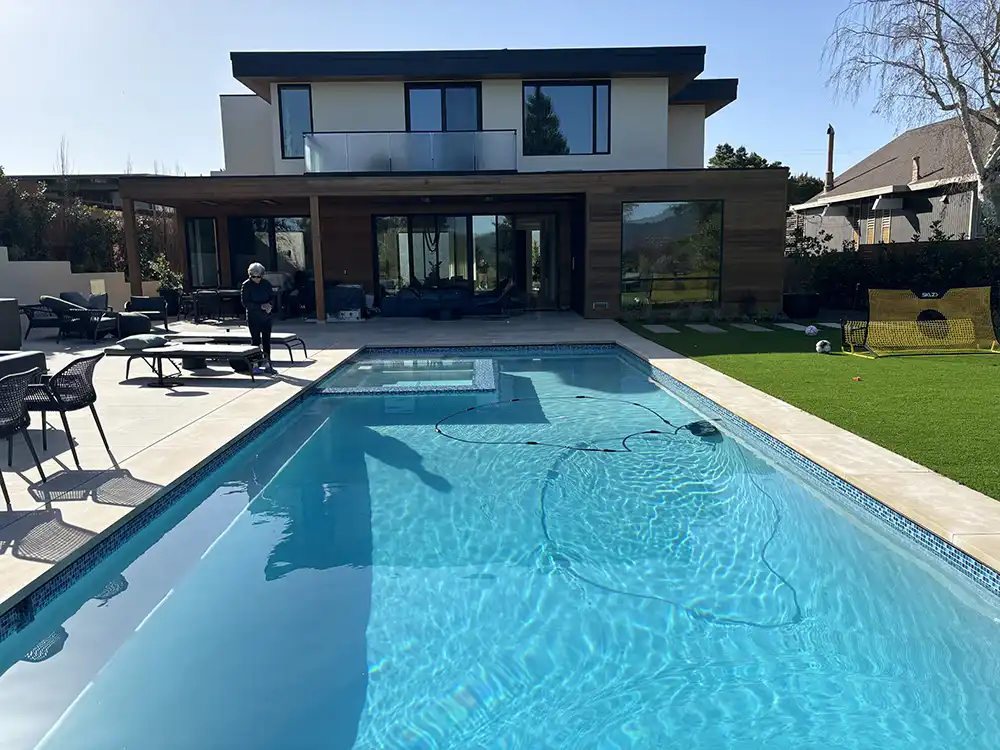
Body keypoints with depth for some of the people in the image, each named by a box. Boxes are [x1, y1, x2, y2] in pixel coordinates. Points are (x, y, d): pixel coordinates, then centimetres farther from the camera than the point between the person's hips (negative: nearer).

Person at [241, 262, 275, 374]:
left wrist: (270, 305, -12)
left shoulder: (266, 283, 4)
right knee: (255, 341, 1)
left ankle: (267, 364, 12)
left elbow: (272, 297, 10)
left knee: (267, 341, 6)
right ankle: (256, 365, 7)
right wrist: (261, 306, -19)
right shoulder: (246, 285, -6)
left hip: (266, 317, 3)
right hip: (253, 318, -3)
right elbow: (245, 302, -11)